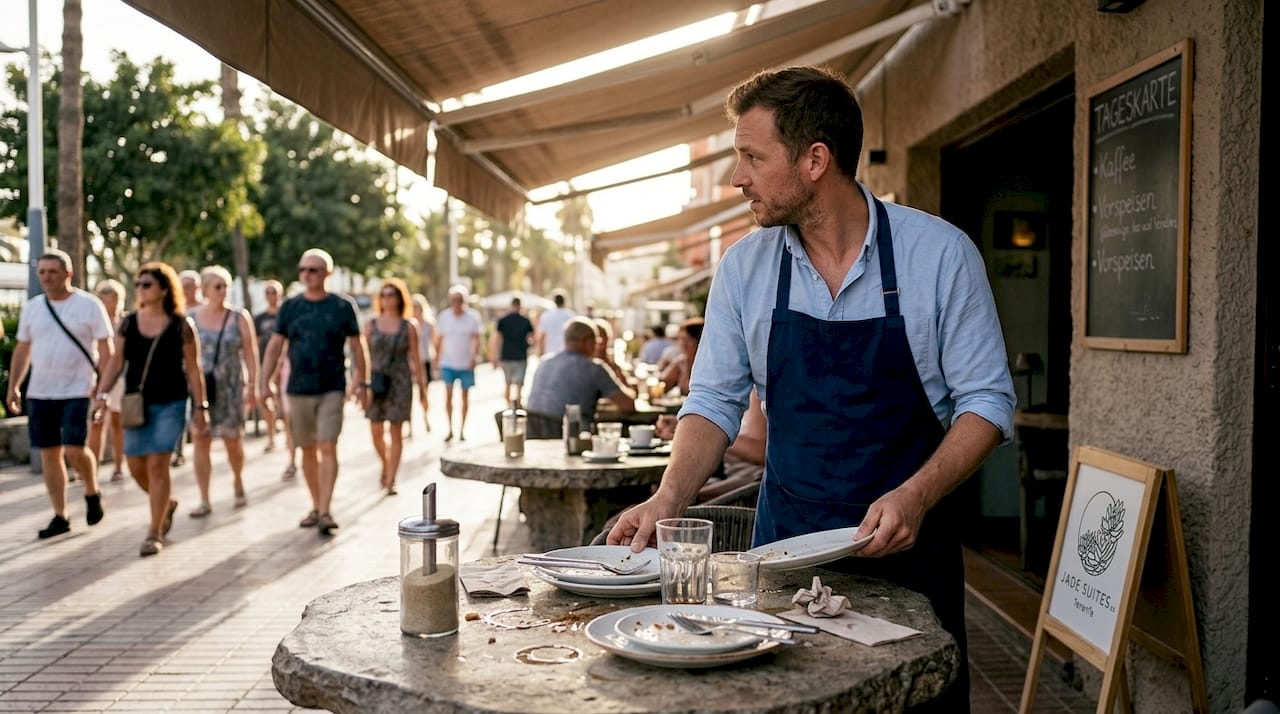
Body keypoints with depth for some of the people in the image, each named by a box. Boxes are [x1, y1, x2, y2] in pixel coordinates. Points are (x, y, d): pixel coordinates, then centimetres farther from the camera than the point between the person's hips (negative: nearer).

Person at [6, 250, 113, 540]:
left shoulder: (89, 305, -4)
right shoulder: (31, 307, 9)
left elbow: (105, 349, -4)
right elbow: (22, 350, 15)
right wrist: (13, 386, 8)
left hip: (77, 391, -5)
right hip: (40, 393, 5)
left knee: (74, 451, -14)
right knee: (49, 454, 6)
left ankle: (92, 493, 15)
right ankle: (60, 516, 15)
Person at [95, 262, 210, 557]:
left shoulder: (181, 326, -4)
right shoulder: (128, 324, 5)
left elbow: (193, 369, -3)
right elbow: (116, 363, 8)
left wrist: (201, 407, -5)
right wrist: (103, 394, -4)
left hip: (170, 404, -4)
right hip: (136, 404, 4)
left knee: (157, 465, -8)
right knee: (136, 468, 7)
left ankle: (155, 532, 2)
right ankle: (166, 504, 36)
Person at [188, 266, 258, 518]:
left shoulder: (239, 318, 1)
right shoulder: (191, 320, 4)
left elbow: (250, 354, 0)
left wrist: (252, 386, -5)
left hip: (231, 388, -1)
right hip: (201, 387, 1)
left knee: (233, 440, 4)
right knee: (200, 441, -3)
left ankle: (238, 482, 33)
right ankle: (204, 500, 2)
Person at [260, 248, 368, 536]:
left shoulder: (343, 306, 0)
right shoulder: (290, 307, 6)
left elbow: (357, 346, 4)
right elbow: (275, 346, 8)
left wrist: (362, 384, 0)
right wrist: (265, 381, -1)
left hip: (332, 389, -3)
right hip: (298, 390, 3)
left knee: (327, 448, -13)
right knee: (307, 450, 10)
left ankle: (326, 512, -13)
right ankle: (316, 507, 22)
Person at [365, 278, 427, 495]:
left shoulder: (408, 327, 2)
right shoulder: (371, 325, 5)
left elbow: (415, 357, 4)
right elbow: (364, 356, 5)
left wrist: (421, 384, 3)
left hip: (400, 382, -1)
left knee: (396, 432, -2)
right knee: (376, 432, 4)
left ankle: (390, 481, 3)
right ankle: (385, 466, 32)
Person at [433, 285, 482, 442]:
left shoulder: (473, 317, -2)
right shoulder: (443, 317, 1)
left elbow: (476, 339, 0)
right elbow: (439, 340, 7)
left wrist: (474, 357, -13)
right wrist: (438, 359, 2)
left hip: (466, 363, 0)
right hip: (448, 363, 0)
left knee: (465, 395, 7)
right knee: (448, 394, -7)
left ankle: (462, 429, 15)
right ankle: (449, 429, 0)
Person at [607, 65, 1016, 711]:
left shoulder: (940, 253, -10)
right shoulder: (743, 267, -1)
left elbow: (986, 401, -7)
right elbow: (715, 402, 3)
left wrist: (916, 496, -22)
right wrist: (669, 497, -13)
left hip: (906, 547, -2)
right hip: (784, 544, 2)